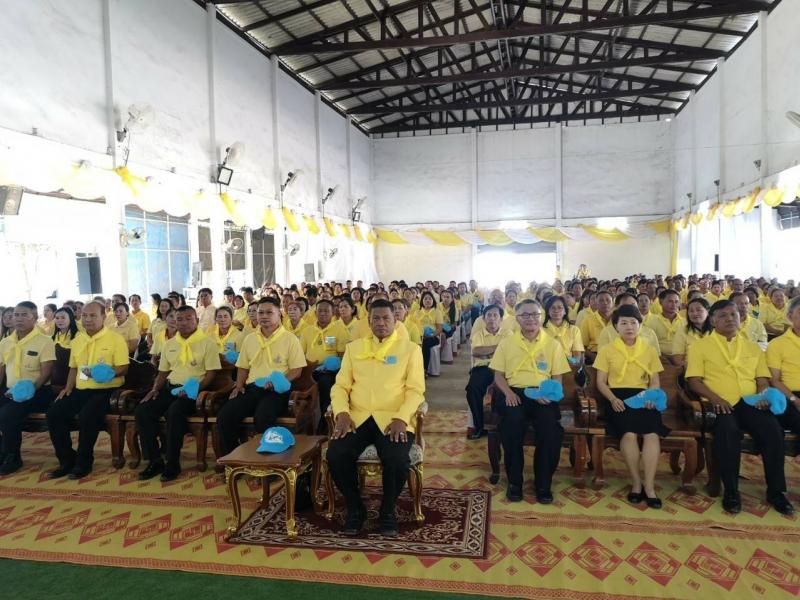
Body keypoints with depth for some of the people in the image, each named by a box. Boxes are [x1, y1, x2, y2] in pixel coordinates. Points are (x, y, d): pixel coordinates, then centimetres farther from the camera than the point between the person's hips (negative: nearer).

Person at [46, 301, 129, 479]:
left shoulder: (115, 339, -5)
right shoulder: (77, 340, 16)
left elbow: (123, 368, -10)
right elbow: (74, 367, 23)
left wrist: (108, 373, -29)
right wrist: (68, 388, 9)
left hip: (106, 390, -7)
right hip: (81, 390, 7)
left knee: (87, 415, -31)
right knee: (54, 412, -13)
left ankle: (84, 462, -12)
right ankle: (67, 460, -1)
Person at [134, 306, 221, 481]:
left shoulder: (208, 342, -1)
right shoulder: (169, 344, 18)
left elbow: (211, 373, -6)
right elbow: (163, 372, 23)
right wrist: (155, 389, 4)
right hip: (170, 388, 6)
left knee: (174, 412, -34)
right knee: (142, 411, -17)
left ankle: (172, 463, -18)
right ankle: (155, 460, -7)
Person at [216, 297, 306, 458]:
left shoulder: (290, 339, 1)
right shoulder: (249, 339, 18)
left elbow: (297, 370, -3)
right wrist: (239, 386, 6)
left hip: (277, 390, -5)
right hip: (252, 388, 5)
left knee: (262, 418, -35)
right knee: (224, 415, -17)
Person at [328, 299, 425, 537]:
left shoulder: (410, 348, 7)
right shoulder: (353, 347, 15)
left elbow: (415, 390, 0)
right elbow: (340, 386, 11)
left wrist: (401, 418, -16)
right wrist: (341, 413, -8)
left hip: (393, 419, -2)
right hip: (357, 417, 3)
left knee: (397, 460, -30)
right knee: (335, 455, -24)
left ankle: (387, 511, 3)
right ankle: (355, 508, 4)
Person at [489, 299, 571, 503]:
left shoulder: (553, 344, 11)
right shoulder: (506, 343, 11)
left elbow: (557, 377, 10)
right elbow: (499, 375, 9)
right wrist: (508, 393, -11)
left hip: (542, 394, 1)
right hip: (514, 392, 0)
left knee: (550, 425, -29)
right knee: (512, 421, -32)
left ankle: (543, 482, -7)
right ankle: (514, 481, -12)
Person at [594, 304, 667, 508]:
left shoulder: (649, 350, 18)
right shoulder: (607, 350, 11)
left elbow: (655, 381, 16)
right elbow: (601, 382, 7)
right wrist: (613, 399, -13)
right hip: (619, 397, -2)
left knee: (652, 433, -28)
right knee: (629, 433, -30)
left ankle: (649, 487, -20)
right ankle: (636, 483, -14)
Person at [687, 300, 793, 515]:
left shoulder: (752, 348, 24)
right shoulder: (700, 346, 11)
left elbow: (763, 379, 20)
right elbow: (694, 380, 2)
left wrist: (762, 395, -3)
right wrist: (714, 398, -15)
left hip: (750, 403, 4)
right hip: (720, 406, -3)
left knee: (773, 429, -28)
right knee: (727, 429, -36)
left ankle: (776, 491, -11)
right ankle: (731, 491, -21)